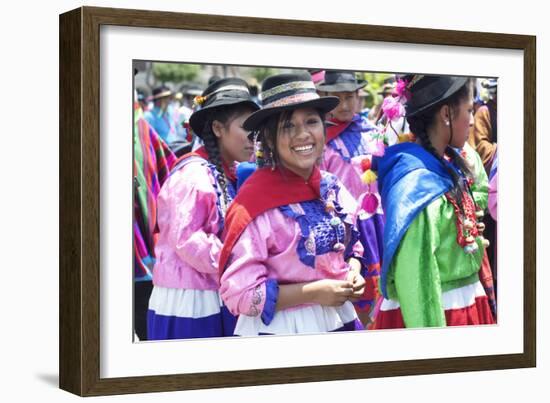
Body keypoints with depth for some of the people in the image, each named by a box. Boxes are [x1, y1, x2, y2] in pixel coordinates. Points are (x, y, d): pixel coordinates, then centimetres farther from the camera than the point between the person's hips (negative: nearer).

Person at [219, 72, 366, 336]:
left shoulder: (333, 188, 0)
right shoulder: (256, 201, -19)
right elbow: (239, 293, -20)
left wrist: (353, 275, -5)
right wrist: (314, 292, -21)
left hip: (340, 323, 6)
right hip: (279, 333, -6)